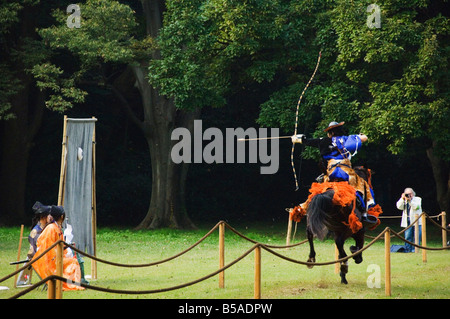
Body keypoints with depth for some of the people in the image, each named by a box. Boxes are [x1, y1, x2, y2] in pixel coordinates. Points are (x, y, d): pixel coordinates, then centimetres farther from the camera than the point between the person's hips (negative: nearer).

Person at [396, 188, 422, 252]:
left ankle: (414, 249, 0)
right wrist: (402, 199, -10)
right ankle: (407, 249, -1)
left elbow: (417, 207, -11)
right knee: (407, 237, -4)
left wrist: (410, 200, -19)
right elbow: (399, 207, 0)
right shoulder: (403, 200, 16)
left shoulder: (417, 199, 8)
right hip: (408, 222, 2)